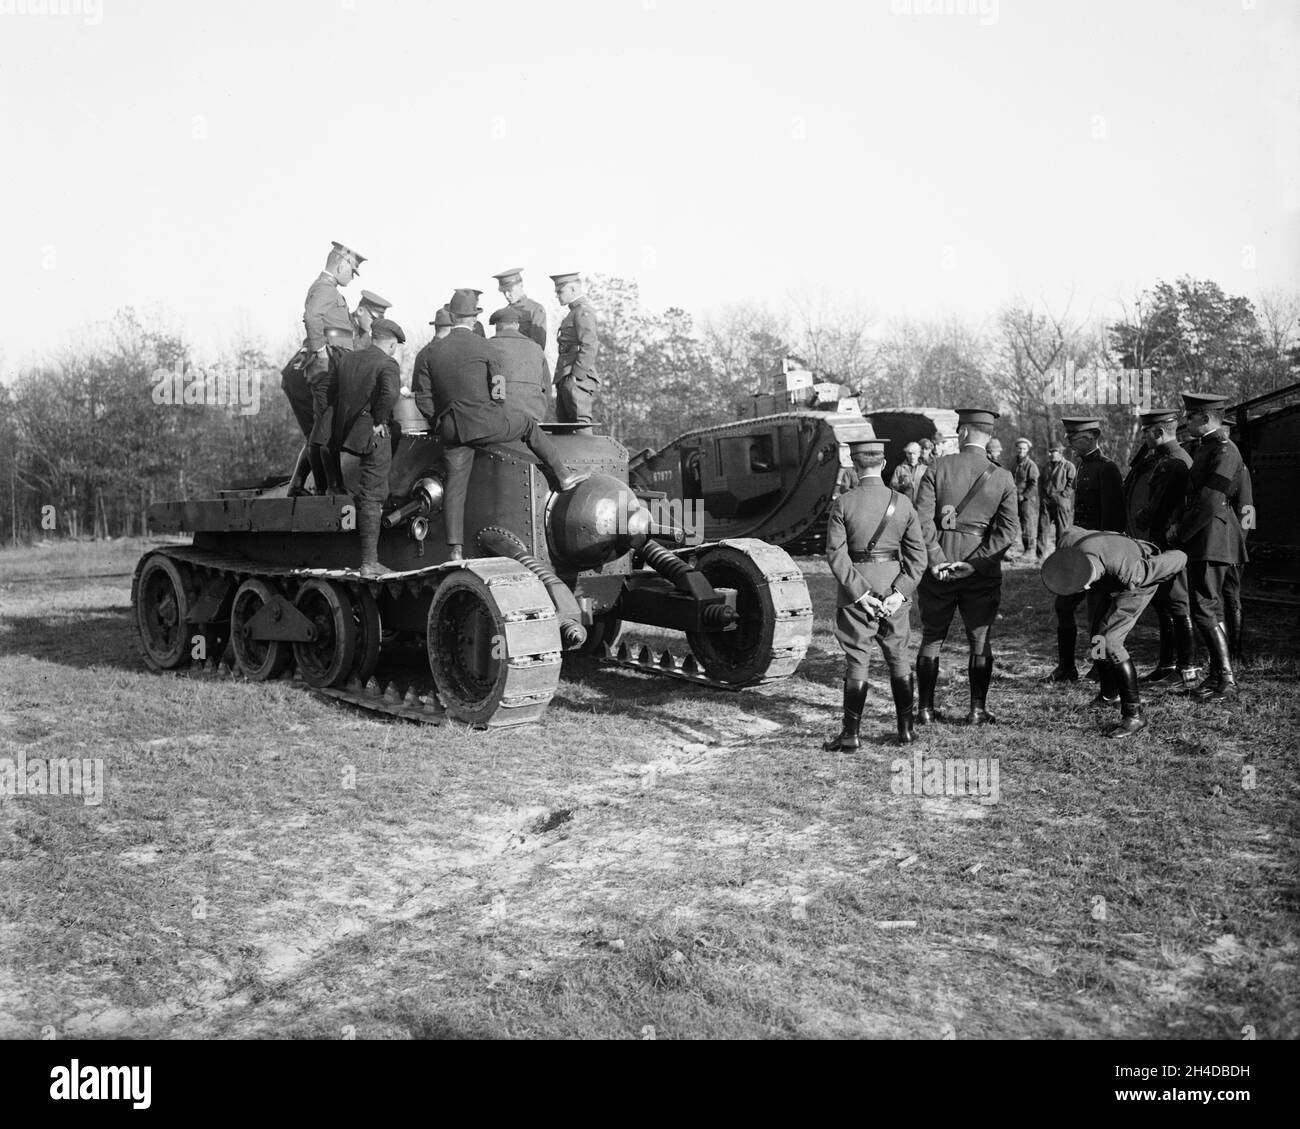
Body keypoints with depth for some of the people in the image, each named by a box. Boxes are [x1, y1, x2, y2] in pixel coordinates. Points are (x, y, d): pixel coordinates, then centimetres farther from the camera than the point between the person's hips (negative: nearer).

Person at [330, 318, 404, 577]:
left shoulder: (347, 359, 12)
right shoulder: (387, 364, -9)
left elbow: (335, 396, 13)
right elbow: (389, 394, -27)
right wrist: (378, 421, -14)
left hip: (345, 434, 6)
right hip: (373, 436, -6)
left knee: (364, 494, 17)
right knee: (372, 497, -1)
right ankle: (369, 562, 2)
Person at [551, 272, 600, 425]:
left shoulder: (583, 312, -8)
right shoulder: (575, 312, 24)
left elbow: (590, 347, -18)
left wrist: (576, 376, -21)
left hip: (578, 380, -10)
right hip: (565, 380, 10)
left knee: (581, 428, -12)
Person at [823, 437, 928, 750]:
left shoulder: (842, 504, -9)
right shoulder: (903, 503, -1)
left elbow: (836, 555, -14)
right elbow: (918, 556, -4)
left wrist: (859, 593, -12)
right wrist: (900, 593, -7)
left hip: (854, 594, -2)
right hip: (894, 589, 2)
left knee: (857, 662, 4)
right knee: (899, 659, 15)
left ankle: (850, 735, 8)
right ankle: (906, 729, 21)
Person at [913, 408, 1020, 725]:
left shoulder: (939, 467, -5)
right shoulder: (1002, 478, -1)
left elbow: (922, 518, -13)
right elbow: (1009, 531, -10)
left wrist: (937, 559, -12)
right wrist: (974, 564, -12)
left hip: (938, 568, 0)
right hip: (982, 572, 0)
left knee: (931, 639, 12)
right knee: (980, 643, 13)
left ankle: (925, 709, 14)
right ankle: (978, 711, 13)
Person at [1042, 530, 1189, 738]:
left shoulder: (1131, 574, -46)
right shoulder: (1068, 545, -34)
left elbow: (1179, 558, -30)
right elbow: (1072, 530, -5)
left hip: (1137, 587, -7)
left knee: (1108, 642, -20)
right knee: (1100, 636, 19)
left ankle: (1133, 715, -12)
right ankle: (1110, 694, 44)